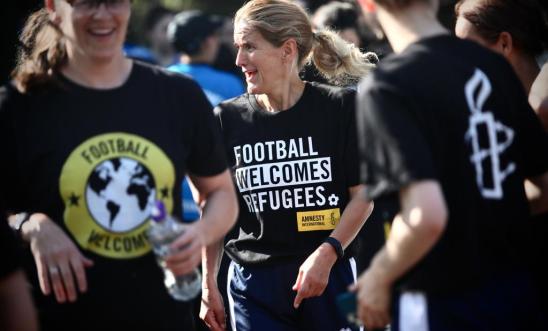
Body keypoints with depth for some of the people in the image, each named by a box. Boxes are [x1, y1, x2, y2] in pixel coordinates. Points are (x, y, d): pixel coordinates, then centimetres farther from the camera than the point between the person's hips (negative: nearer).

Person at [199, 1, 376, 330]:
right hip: (253, 282, 1)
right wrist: (208, 285, 7)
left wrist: (327, 254, -12)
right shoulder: (229, 118, 2)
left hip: (329, 277, -1)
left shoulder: (340, 108, -3)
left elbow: (362, 195, 0)